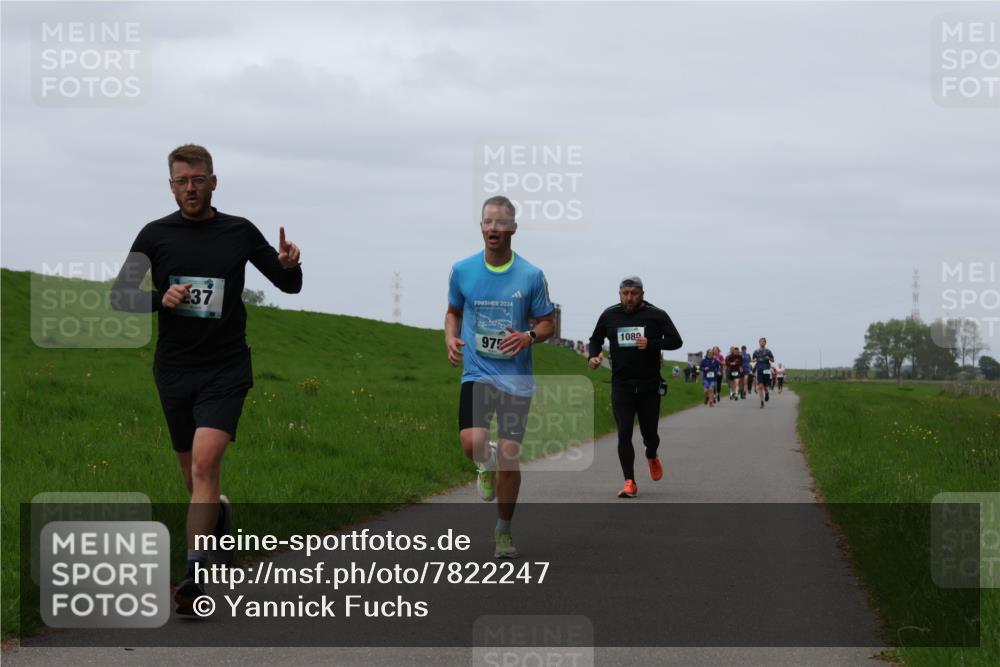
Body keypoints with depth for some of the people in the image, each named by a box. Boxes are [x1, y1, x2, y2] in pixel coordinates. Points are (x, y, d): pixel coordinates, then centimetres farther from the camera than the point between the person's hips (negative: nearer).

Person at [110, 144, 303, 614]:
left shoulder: (240, 232, 3)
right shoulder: (156, 235, 3)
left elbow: (289, 285, 11)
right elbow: (118, 295, 3)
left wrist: (289, 265, -13)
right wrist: (160, 298, -16)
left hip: (226, 370, -2)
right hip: (174, 369, 2)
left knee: (205, 462, -21)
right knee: (195, 478, 12)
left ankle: (195, 575, -24)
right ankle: (220, 518, 46)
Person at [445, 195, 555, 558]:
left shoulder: (531, 275, -2)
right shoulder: (462, 270, 2)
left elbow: (548, 322, 6)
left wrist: (529, 336, -15)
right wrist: (451, 338, -3)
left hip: (516, 377, 0)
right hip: (477, 372, 0)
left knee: (509, 456, 0)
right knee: (472, 443, -22)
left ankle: (503, 530, 19)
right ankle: (487, 464, 17)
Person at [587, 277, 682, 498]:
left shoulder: (656, 315, -3)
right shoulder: (609, 315, 6)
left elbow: (676, 341, -5)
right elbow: (596, 339, 20)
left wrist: (651, 344, -21)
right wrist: (594, 356, -1)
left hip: (649, 385, -1)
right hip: (621, 386, 1)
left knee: (649, 433, 7)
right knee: (624, 433, -9)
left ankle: (652, 456, 43)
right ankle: (630, 482, -6)